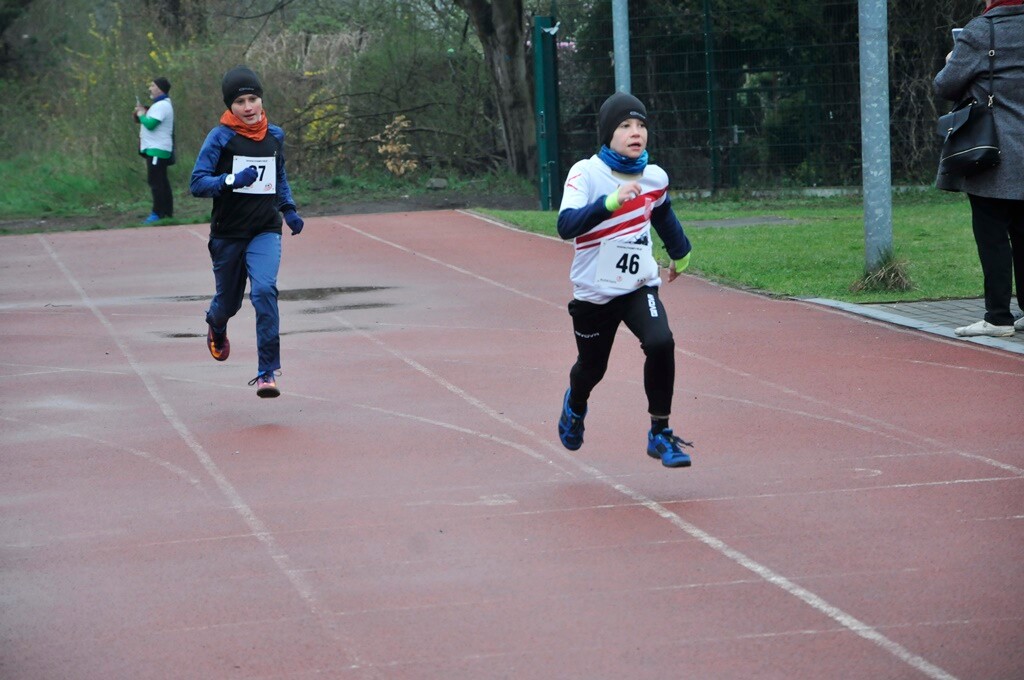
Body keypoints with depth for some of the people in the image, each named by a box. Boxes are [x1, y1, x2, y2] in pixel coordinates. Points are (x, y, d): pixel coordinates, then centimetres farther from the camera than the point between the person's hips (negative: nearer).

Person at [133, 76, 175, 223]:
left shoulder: (162, 105, -15)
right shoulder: (159, 104, 20)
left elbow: (150, 124, -23)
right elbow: (150, 122, 19)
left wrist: (141, 114, -7)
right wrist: (141, 112, 5)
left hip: (157, 150, -11)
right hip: (155, 149, 11)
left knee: (155, 181, -11)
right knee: (161, 181, 12)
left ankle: (158, 213, -11)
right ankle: (167, 211, 16)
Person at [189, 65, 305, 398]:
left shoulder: (275, 136, 6)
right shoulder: (221, 137, -8)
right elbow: (197, 182, -14)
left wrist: (289, 209, 13)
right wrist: (232, 180, -28)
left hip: (265, 232, 1)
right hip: (227, 233, -1)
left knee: (265, 289, -22)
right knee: (228, 300, 13)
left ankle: (267, 372, -20)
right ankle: (216, 325, 54)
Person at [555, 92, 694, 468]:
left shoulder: (655, 177, -2)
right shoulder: (585, 173, -17)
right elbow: (566, 225, -33)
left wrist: (680, 253, 34)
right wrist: (612, 202, -46)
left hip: (640, 286, 2)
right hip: (594, 292, -2)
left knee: (660, 343, -23)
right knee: (592, 367, 12)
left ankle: (659, 434, -9)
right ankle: (575, 404, 51)